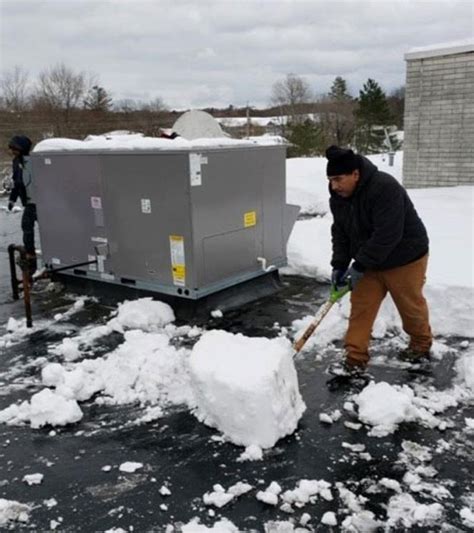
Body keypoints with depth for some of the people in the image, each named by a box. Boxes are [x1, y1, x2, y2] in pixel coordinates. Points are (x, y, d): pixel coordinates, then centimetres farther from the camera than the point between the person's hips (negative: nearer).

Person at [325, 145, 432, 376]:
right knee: (361, 306, 2)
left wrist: (360, 265, -28)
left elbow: (387, 235, -33)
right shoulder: (338, 197, -6)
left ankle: (421, 345, 38)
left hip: (404, 258, -6)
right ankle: (355, 358, 9)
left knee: (411, 305, 12)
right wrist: (339, 265, -8)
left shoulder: (385, 188, -32)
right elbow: (340, 233, 2)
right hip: (368, 261, 7)